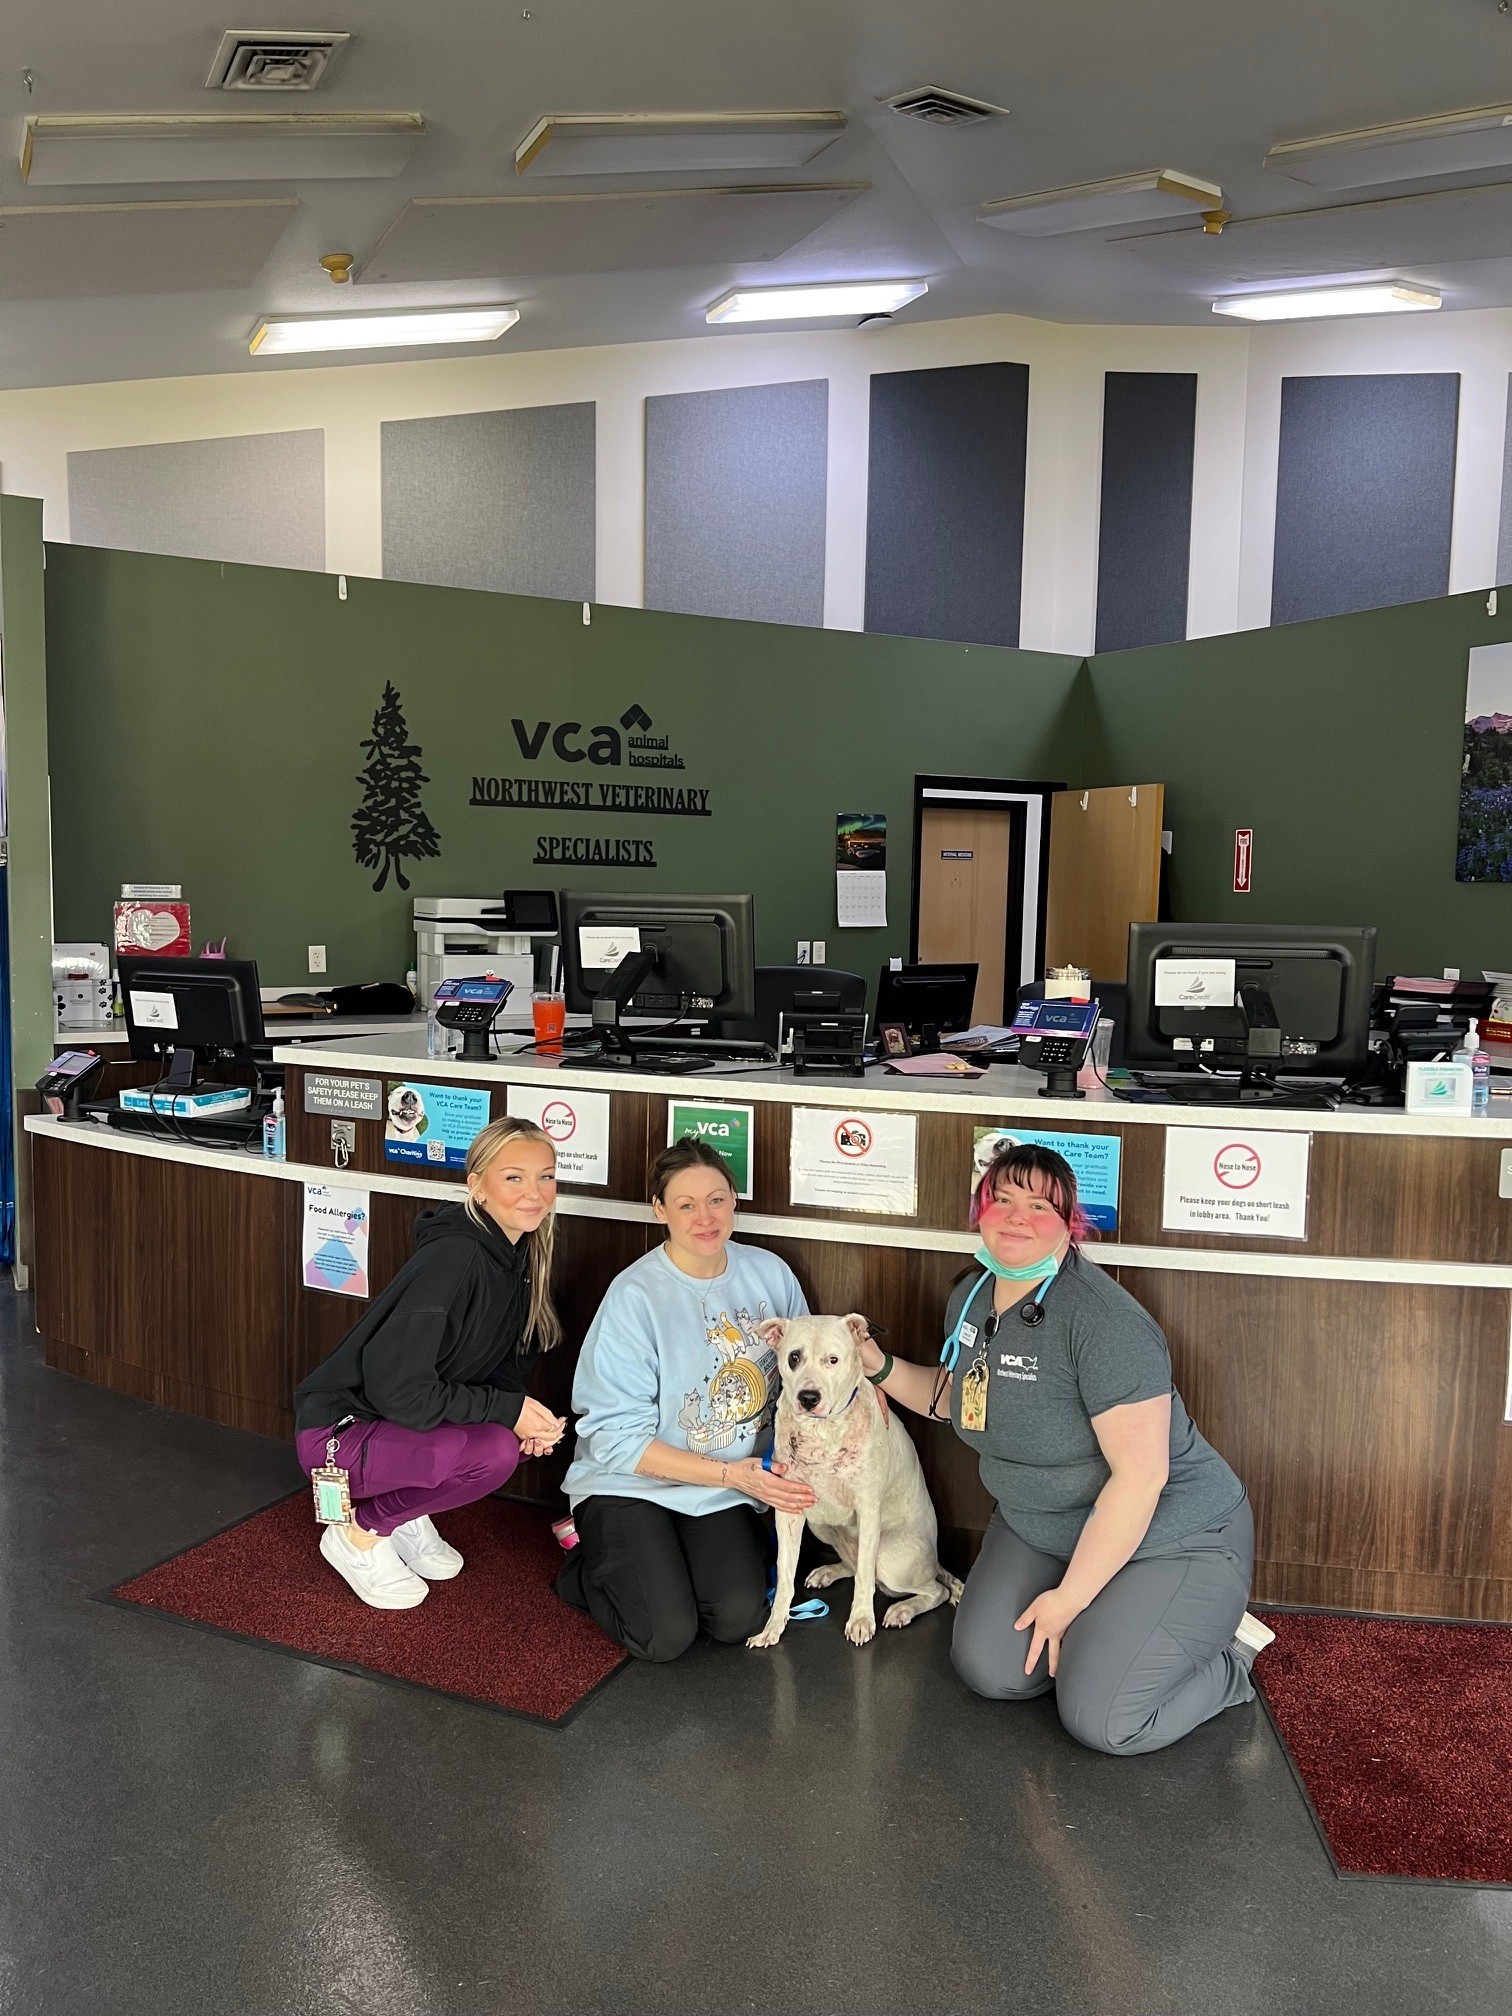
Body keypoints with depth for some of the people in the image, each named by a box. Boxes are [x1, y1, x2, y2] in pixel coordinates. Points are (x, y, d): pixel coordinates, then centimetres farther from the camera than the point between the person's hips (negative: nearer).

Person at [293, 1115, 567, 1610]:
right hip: (337, 1431, -8)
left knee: (535, 1432, -8)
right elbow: (399, 1390, -28)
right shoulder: (453, 1258, -27)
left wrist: (527, 1413, -11)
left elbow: (509, 1361, 9)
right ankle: (360, 1533, -4)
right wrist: (508, 1409, -23)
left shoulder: (516, 1255, -1)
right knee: (493, 1452, -28)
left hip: (402, 1422, 8)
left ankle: (405, 1515, 10)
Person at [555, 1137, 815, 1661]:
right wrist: (732, 1473, -21)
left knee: (737, 1621, -18)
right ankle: (592, 1566, 12)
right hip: (632, 1485, -3)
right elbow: (619, 1440, -17)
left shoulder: (769, 1273, -4)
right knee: (665, 1636, -18)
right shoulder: (634, 1295, -18)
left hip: (729, 1493, 3)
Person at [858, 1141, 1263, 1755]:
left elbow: (1140, 1478, -27)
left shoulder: (1101, 1318, -27)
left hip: (1169, 1538, -7)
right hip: (1040, 1529, 7)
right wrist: (882, 1367, 0)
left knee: (1103, 1720, -18)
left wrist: (1068, 1599, -21)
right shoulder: (972, 1297, -1)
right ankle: (1107, 1633, 20)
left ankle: (1225, 1662, 11)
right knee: (989, 1670, -8)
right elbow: (959, 1396, 18)